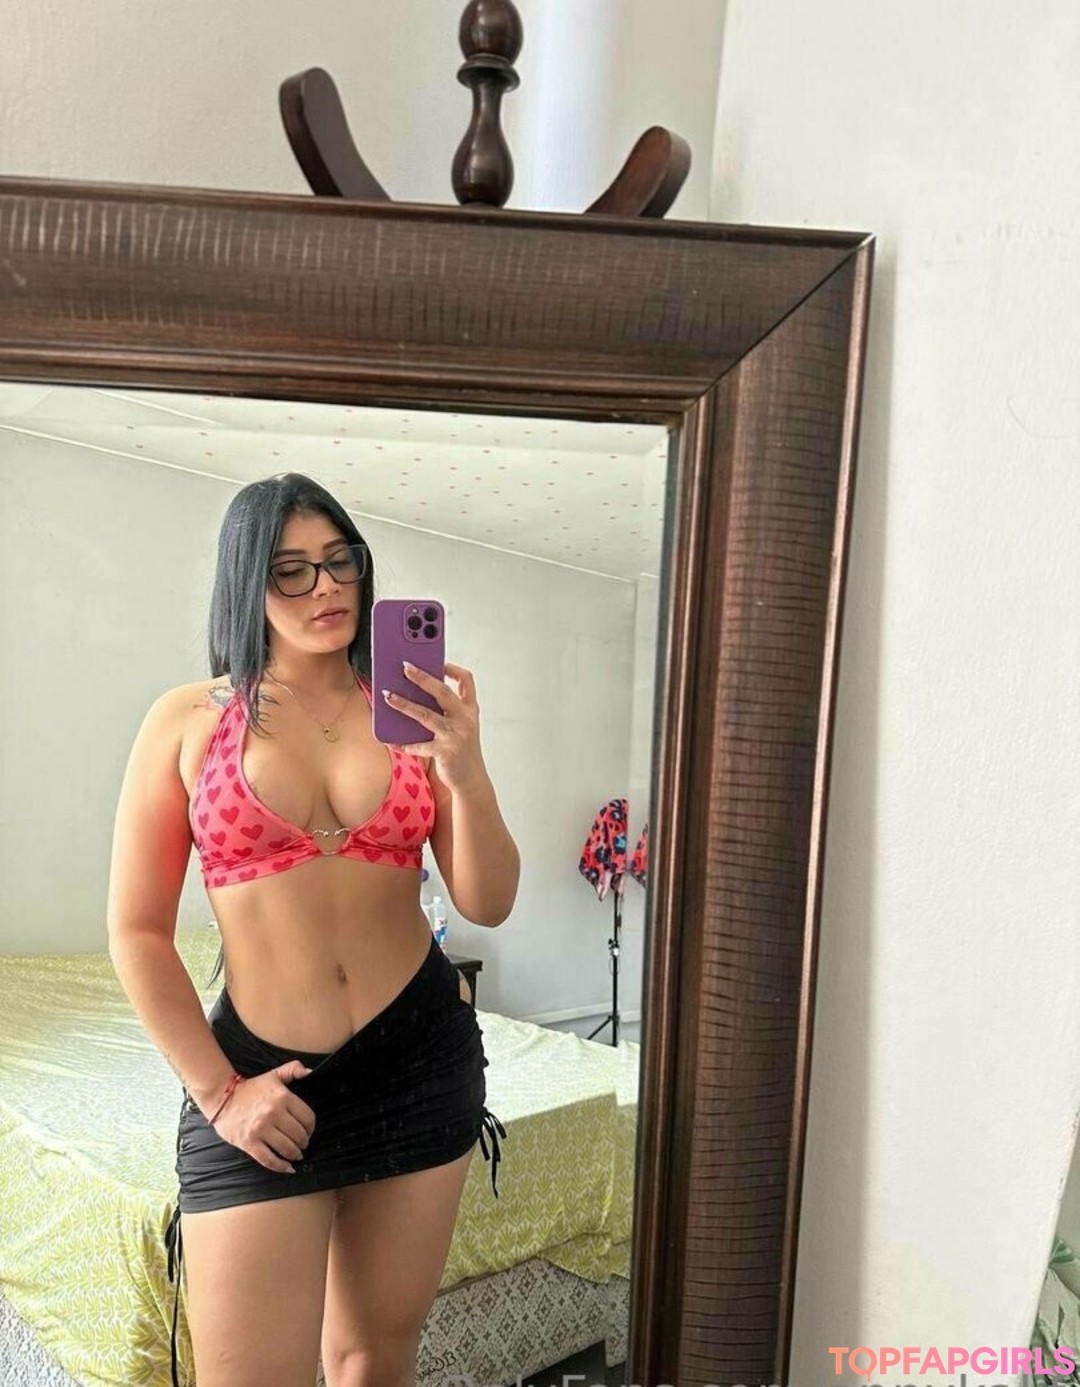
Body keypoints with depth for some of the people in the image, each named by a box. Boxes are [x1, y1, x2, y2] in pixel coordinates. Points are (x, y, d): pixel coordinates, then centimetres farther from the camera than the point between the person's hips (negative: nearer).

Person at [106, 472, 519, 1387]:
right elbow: (137, 933, -1)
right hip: (263, 1072, -1)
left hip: (421, 1053, 2)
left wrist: (467, 773, -19)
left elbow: (488, 905, -3)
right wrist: (215, 1089, -5)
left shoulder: (410, 710, 0)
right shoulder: (188, 721, -4)